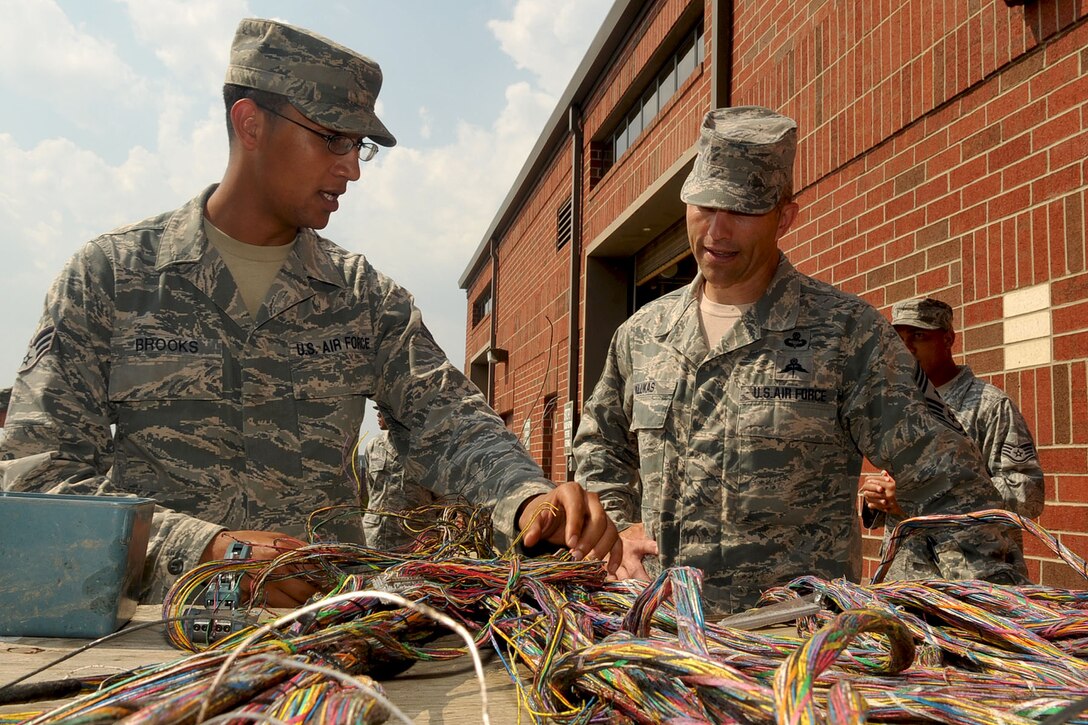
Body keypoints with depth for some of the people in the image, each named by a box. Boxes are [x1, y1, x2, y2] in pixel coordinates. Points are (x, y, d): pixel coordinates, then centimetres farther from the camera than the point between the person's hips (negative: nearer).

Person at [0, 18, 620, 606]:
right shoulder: (109, 274, 0)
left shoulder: (365, 296, 7)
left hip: (327, 617, 0)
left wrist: (531, 500, -23)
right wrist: (206, 546, -20)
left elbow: (448, 421, -1)